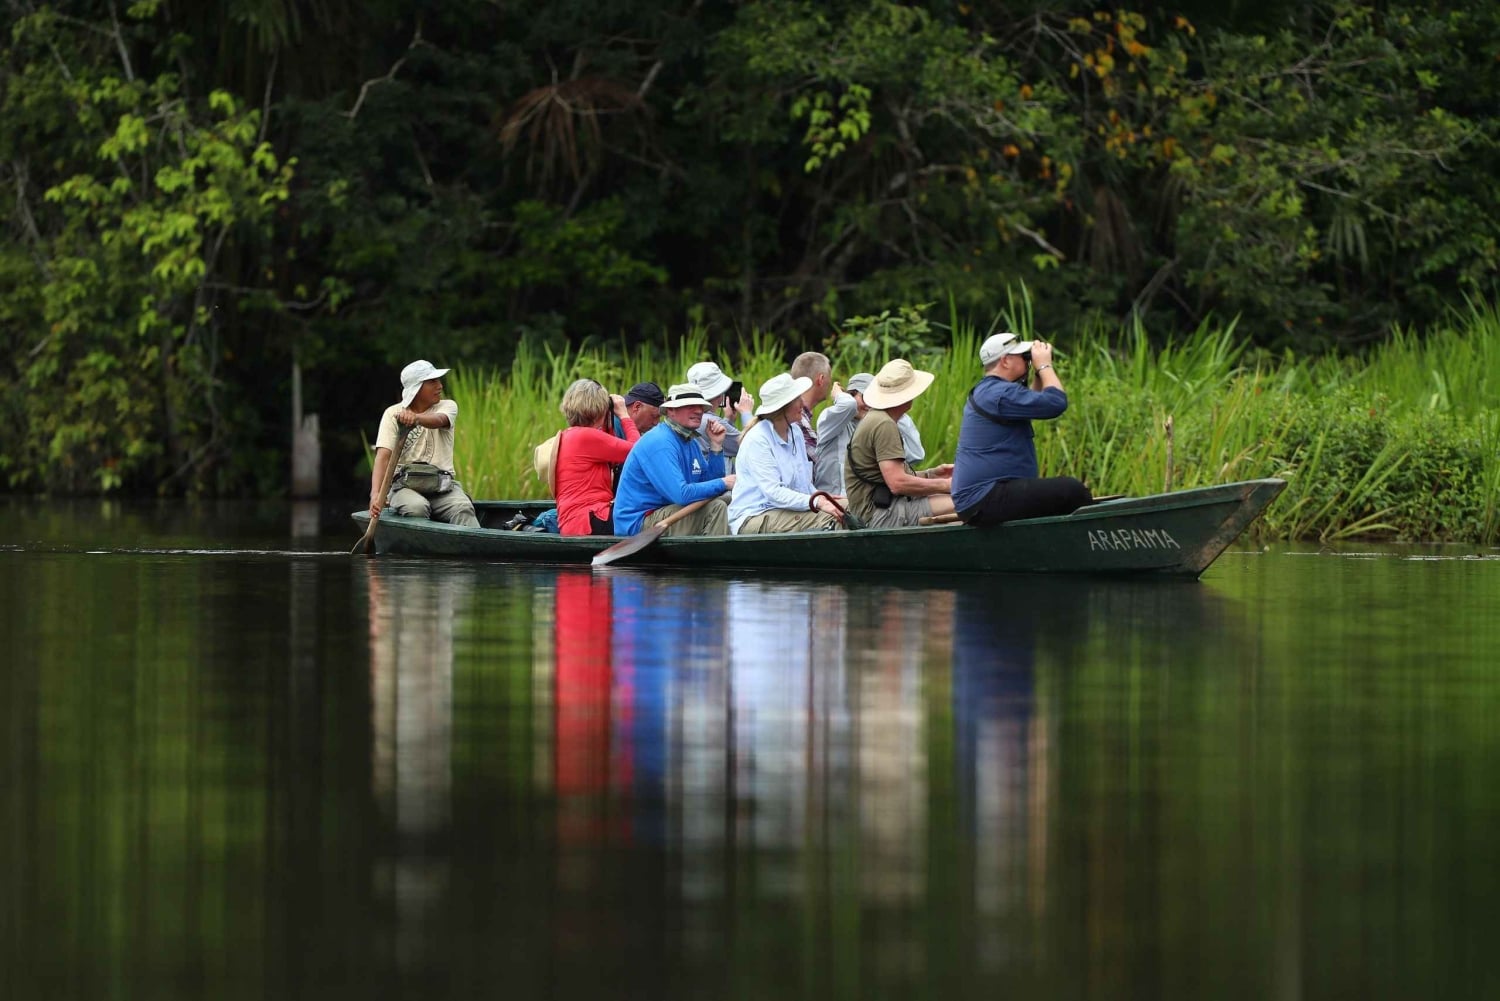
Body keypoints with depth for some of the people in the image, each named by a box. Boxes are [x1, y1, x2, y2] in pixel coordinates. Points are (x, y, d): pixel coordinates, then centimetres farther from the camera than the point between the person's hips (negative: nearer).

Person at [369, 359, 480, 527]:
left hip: (443, 487, 1)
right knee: (416, 507, -35)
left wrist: (416, 418, -43)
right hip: (405, 486, -1)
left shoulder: (448, 406, 9)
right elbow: (383, 456, -8)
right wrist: (376, 493, -26)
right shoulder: (393, 413, 5)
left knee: (463, 509, -30)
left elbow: (438, 420, -17)